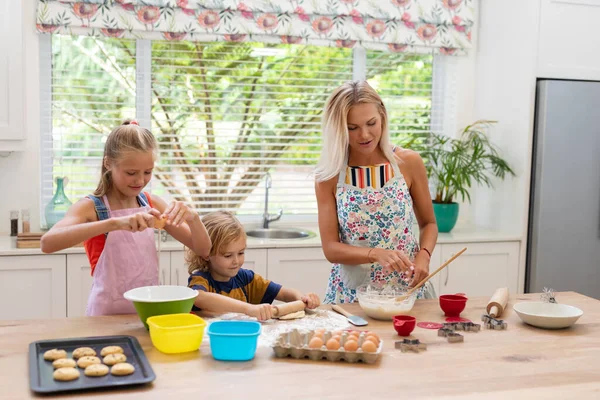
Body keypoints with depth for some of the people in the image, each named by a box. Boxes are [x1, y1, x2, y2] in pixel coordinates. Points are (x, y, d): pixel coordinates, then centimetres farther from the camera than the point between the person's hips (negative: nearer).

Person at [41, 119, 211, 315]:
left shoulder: (151, 203, 4)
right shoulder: (90, 207, -8)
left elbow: (203, 249, 5)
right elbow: (47, 243, -27)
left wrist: (192, 217, -15)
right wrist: (115, 223, -36)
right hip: (108, 315, -3)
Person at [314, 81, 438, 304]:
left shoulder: (409, 163, -3)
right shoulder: (328, 176, -5)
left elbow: (428, 223, 9)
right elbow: (331, 248, -5)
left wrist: (423, 255, -10)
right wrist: (376, 254, -21)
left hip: (407, 289, 1)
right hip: (353, 294, 0)